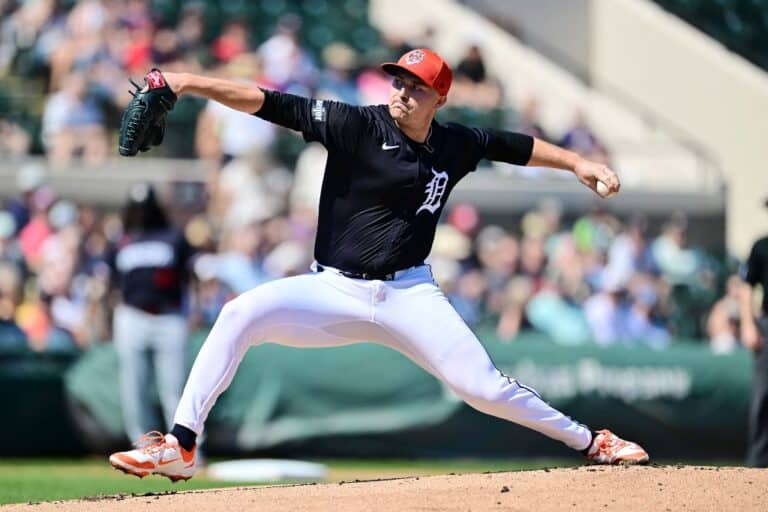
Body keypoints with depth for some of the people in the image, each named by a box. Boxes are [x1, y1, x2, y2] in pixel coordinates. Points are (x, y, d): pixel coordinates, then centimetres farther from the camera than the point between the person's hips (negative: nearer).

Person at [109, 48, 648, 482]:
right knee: (242, 314, -25)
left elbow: (516, 145, 19)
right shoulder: (356, 126, -9)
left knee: (483, 386, -7)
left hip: (409, 296, 1)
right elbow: (272, 105, -18)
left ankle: (590, 442, 14)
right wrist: (193, 83, -26)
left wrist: (575, 162, 14)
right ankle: (180, 447, -23)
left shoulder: (457, 145, 1)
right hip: (335, 292, -1)